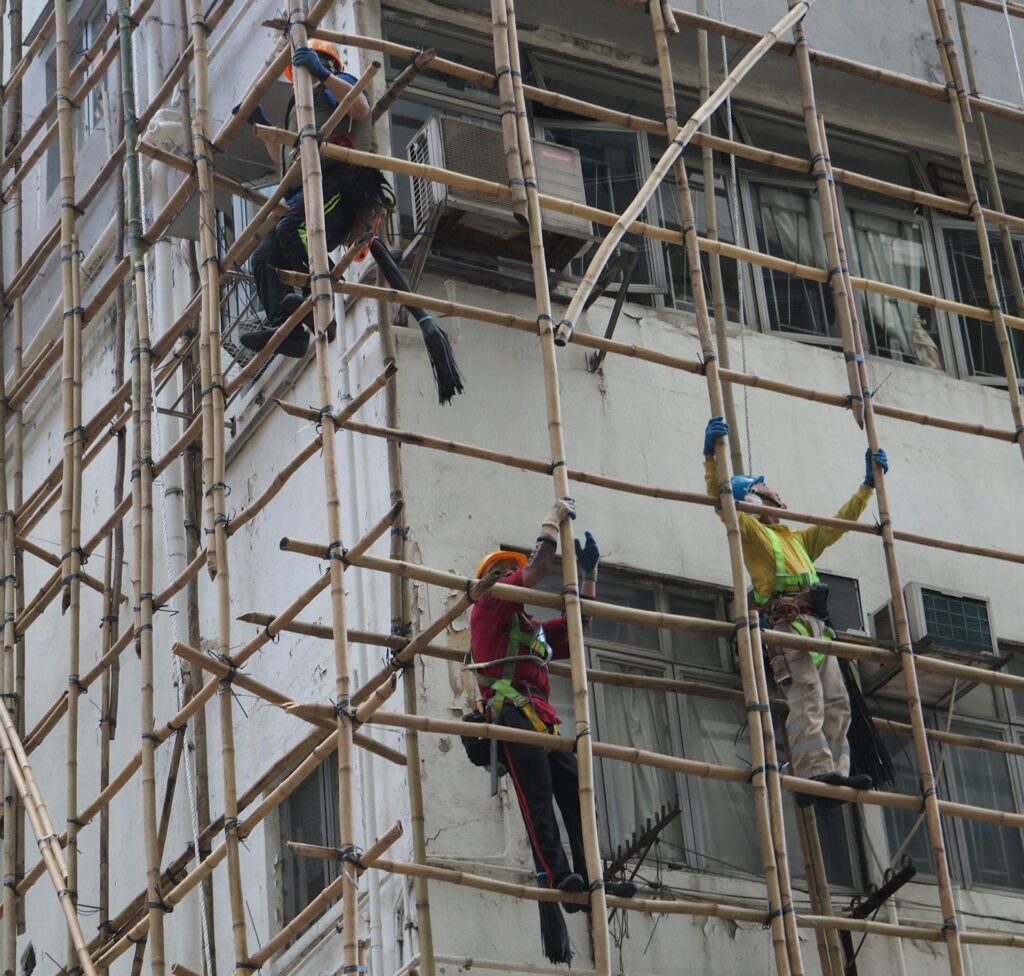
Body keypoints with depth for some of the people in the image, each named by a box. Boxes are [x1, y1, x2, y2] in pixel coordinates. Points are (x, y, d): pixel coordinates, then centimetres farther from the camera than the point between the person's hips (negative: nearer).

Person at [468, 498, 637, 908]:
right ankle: (555, 873, -33)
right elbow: (537, 569, 2)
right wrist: (554, 521, 10)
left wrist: (589, 571, 26)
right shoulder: (488, 608, 12)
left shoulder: (533, 629, 35)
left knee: (576, 794, -5)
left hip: (542, 719, 8)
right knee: (537, 795, -21)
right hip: (511, 713, -8)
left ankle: (589, 877, -12)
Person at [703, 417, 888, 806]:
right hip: (787, 624, -8)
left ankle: (834, 772, -11)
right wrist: (711, 456, -13)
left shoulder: (798, 539, 35)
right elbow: (719, 497, -1)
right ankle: (814, 772, -32)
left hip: (817, 627, 8)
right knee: (807, 699, -21)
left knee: (836, 702, -4)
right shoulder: (750, 529, 13)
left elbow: (840, 523, 41)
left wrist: (868, 485, 40)